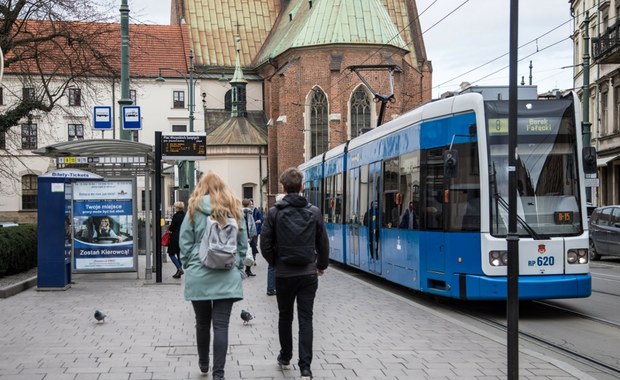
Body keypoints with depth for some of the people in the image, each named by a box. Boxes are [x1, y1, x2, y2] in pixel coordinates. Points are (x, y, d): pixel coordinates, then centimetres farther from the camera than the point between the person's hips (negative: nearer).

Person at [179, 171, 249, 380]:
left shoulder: (194, 209, 1)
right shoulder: (235, 209, 6)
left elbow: (185, 243, 0)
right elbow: (243, 244, 8)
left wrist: (188, 267, 11)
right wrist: (238, 268, 15)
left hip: (199, 275, 0)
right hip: (227, 276, 1)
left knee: (202, 322, 13)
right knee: (221, 325, -1)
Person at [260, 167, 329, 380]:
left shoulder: (274, 212, -7)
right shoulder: (314, 212, -3)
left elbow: (265, 245, -6)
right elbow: (323, 243, 2)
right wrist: (322, 265, 18)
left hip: (283, 274, 0)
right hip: (308, 273, 0)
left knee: (285, 317, 16)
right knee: (305, 319, 2)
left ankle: (285, 358, 30)